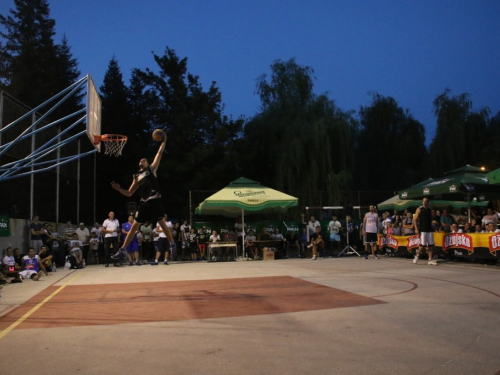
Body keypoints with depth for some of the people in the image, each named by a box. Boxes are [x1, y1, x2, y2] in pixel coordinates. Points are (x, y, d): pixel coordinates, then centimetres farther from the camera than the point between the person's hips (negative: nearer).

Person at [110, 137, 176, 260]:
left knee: (162, 223, 3)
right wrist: (119, 189, 0)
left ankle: (172, 244, 20)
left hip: (155, 201, -4)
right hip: (144, 203, 4)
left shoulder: (151, 169, 10)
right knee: (134, 226, 4)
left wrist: (163, 141, -1)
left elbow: (159, 153, 4)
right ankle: (122, 250, 5)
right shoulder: (136, 177, 18)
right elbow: (129, 193, 16)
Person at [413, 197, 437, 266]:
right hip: (422, 230, -5)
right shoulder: (419, 209, -2)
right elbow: (415, 220, -5)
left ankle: (430, 260, 4)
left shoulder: (429, 209, 13)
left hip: (429, 229, 5)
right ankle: (417, 255, 14)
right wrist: (416, 229, -13)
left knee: (431, 245, 1)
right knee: (423, 245, -9)